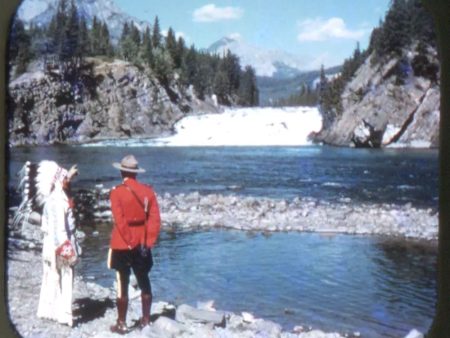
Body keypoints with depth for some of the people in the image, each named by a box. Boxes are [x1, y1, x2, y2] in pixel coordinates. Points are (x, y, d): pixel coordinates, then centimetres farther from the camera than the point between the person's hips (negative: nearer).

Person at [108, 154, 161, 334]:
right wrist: (148, 242, -2)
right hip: (143, 246, 3)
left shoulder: (117, 192, -11)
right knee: (144, 282, 15)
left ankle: (122, 324, 11)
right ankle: (146, 320, 22)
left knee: (122, 284, 5)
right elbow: (155, 219, -3)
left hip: (122, 245, -3)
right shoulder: (148, 191, 0)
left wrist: (130, 242, -10)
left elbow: (120, 221, -16)